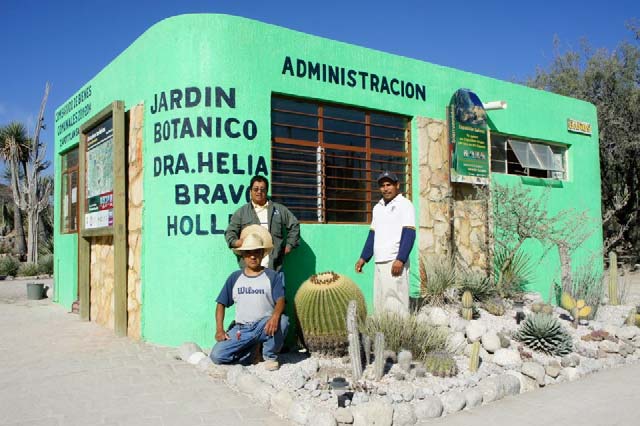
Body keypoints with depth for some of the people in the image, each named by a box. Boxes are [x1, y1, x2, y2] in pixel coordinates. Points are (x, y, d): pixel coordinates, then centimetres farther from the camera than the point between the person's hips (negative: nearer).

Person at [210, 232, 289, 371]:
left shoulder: (272, 276, 3)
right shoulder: (235, 277, 10)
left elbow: (280, 300, -11)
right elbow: (221, 304, 11)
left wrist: (275, 316, -34)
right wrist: (219, 329, -4)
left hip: (264, 326, -2)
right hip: (241, 329, 2)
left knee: (282, 321, -34)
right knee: (216, 355, -19)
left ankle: (270, 355, -5)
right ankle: (251, 348, 10)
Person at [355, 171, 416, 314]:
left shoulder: (405, 205, -2)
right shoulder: (378, 207, 19)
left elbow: (409, 235, -11)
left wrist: (400, 260, -19)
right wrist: (364, 258, 17)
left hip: (395, 262, -7)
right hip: (379, 263, 7)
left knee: (395, 303, -11)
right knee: (379, 303, 6)